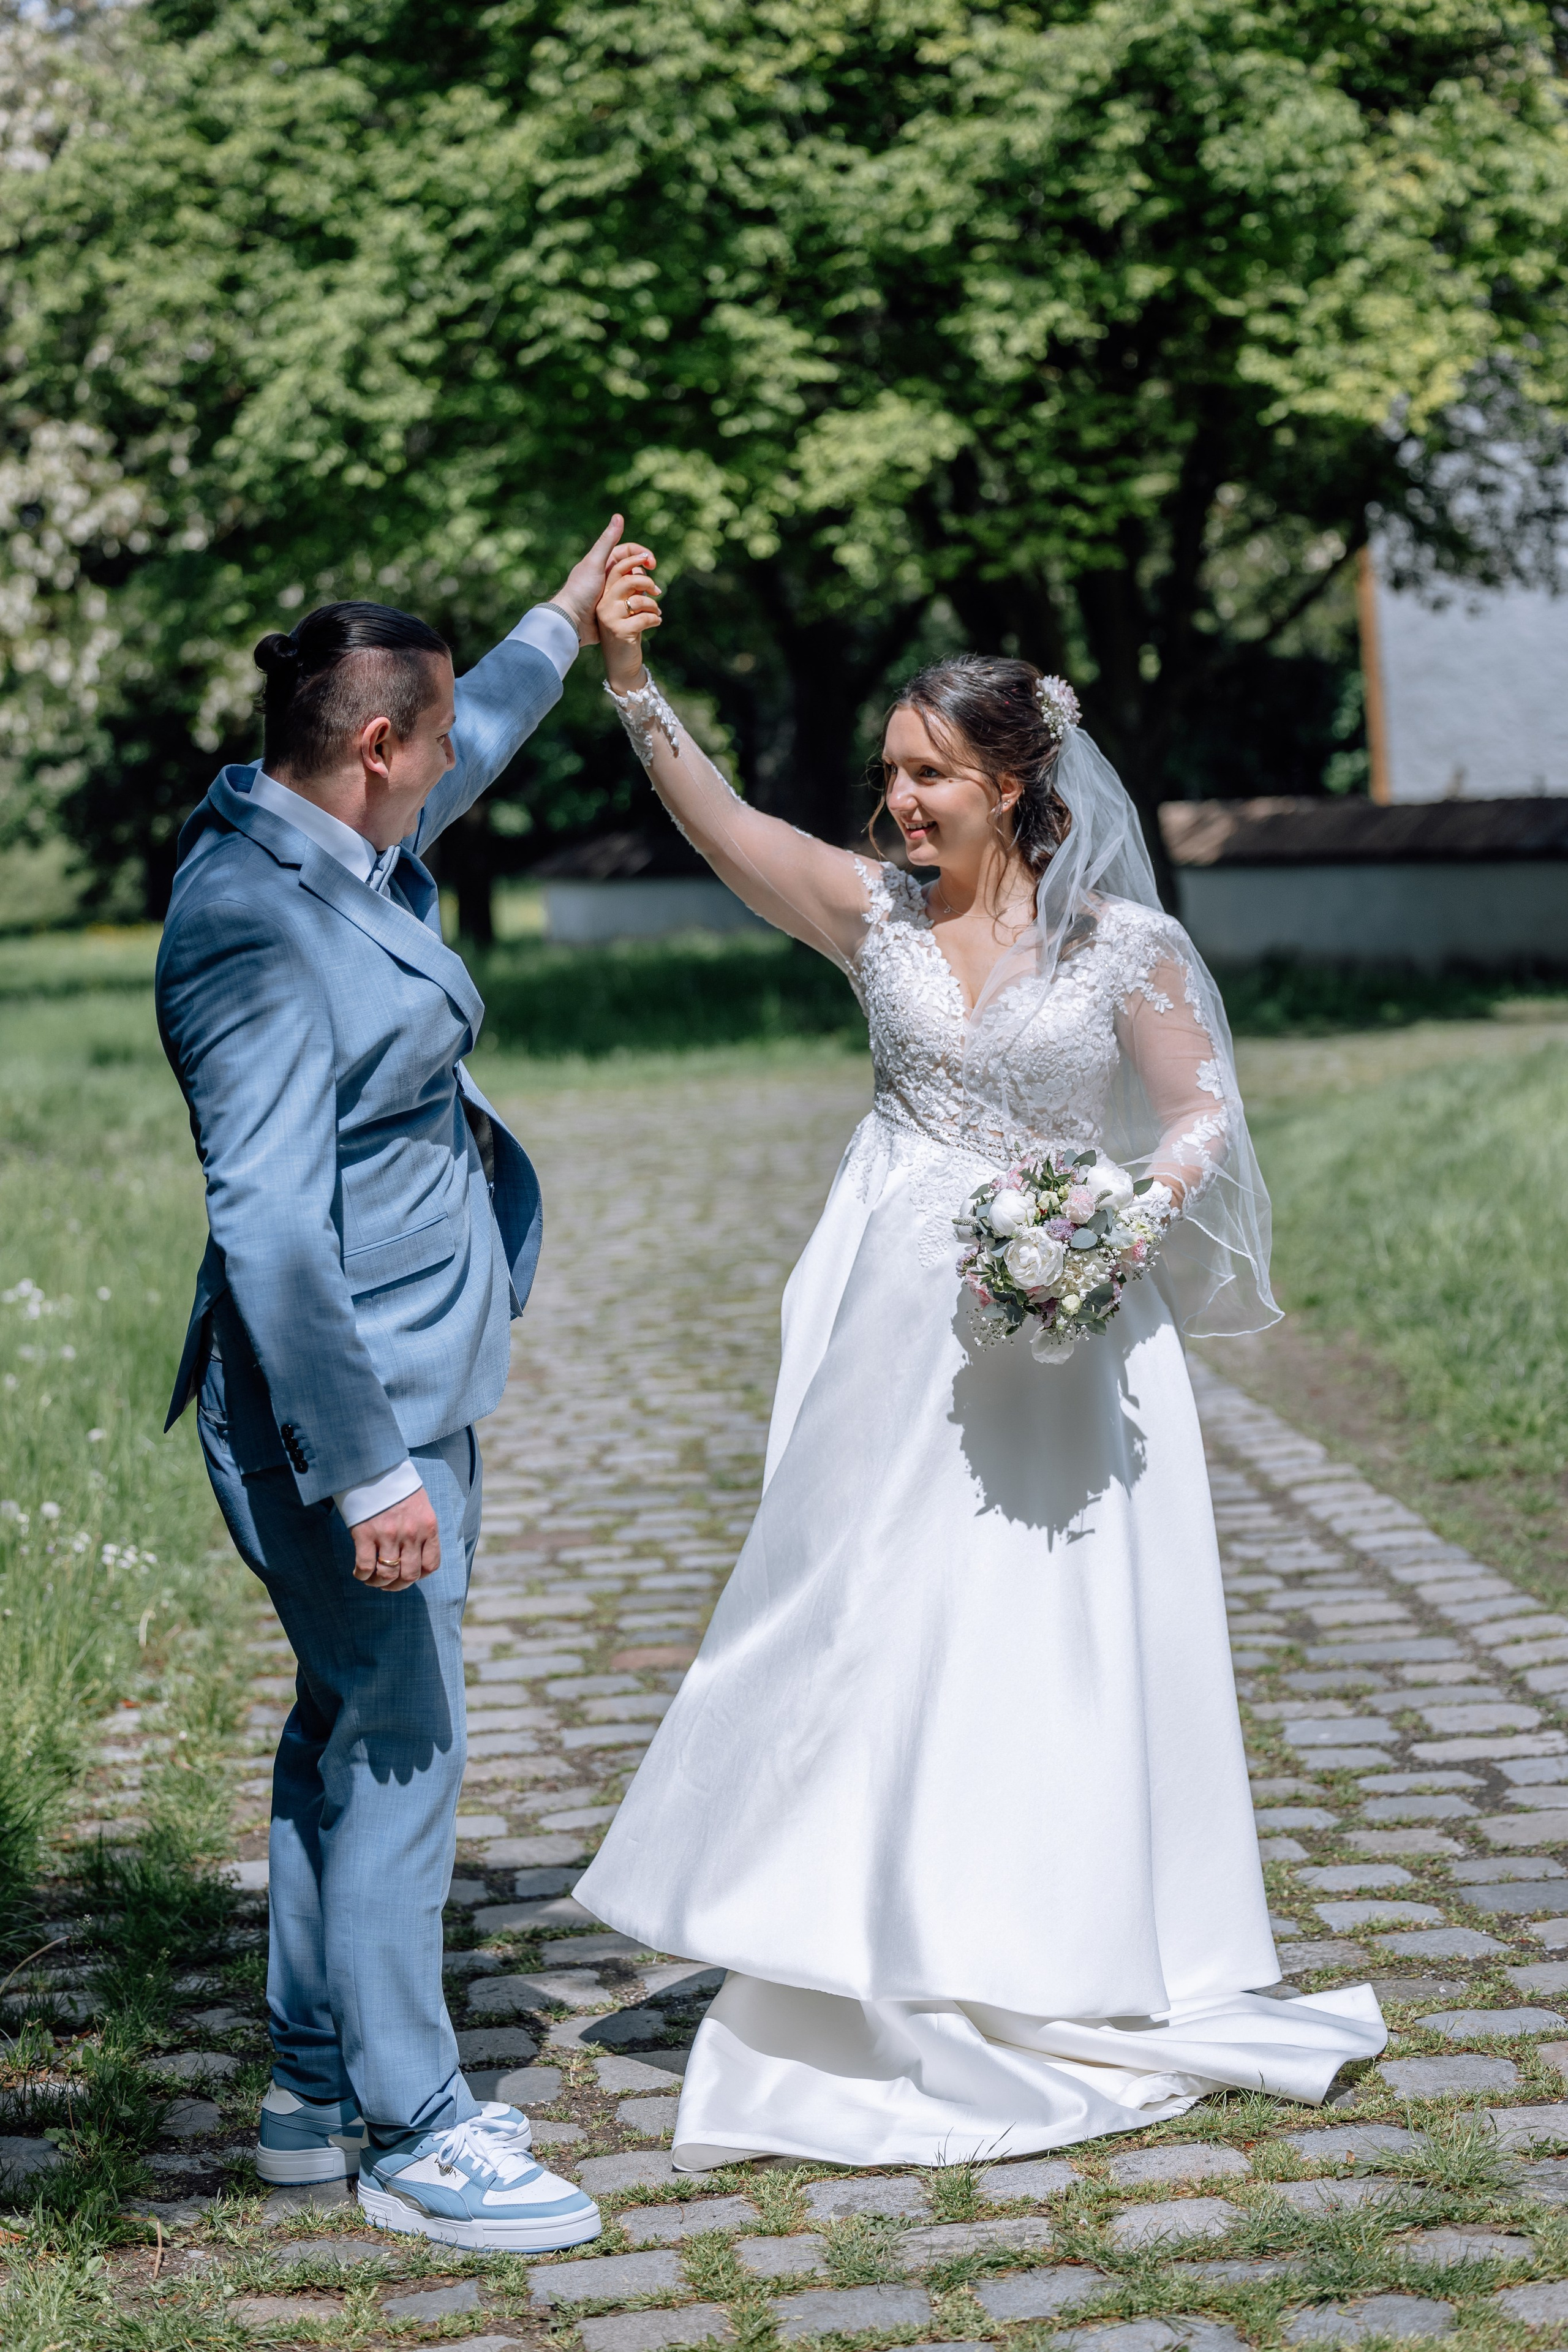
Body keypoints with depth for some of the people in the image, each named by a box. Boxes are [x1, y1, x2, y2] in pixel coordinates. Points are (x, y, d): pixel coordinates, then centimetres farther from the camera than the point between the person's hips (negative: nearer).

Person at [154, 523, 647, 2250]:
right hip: (342, 1401, -11)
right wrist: (364, 1469, -26)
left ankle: (319, 2086, 28)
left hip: (415, 1382, 11)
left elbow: (455, 763, 31)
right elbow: (270, 1227, -26)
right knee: (398, 1745, -3)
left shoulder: (330, 852, 6)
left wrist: (564, 630, 41)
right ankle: (411, 2135, 9)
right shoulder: (253, 927, -23)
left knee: (350, 1728, 17)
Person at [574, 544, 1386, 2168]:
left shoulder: (1120, 940, -5)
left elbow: (1203, 1117, -2)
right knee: (871, 1627, 6)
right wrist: (628, 681, -22)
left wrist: (1124, 1215, -20)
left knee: (1053, 1645, 4)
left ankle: (1067, 1982, 19)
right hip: (903, 1335, 3)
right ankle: (875, 1983, 19)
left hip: (1062, 1338, -3)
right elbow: (715, 820, -9)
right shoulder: (876, 913, 2)